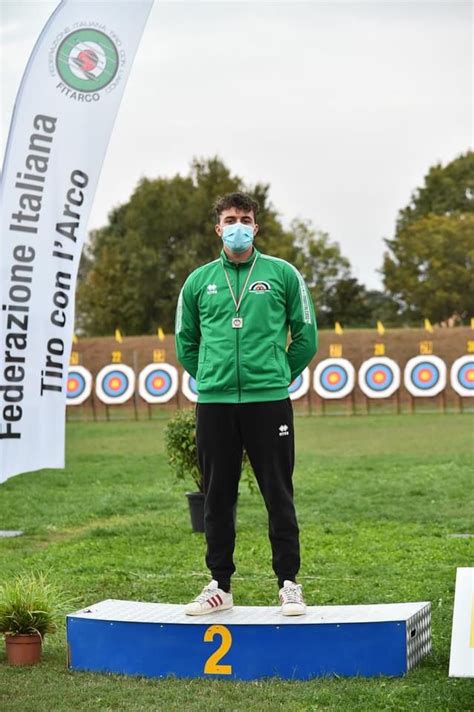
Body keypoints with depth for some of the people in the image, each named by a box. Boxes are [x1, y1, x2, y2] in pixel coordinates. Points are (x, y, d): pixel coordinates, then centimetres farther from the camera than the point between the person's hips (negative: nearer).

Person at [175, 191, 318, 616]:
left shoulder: (283, 274, 4)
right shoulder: (199, 281, 9)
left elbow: (306, 336, 8)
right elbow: (186, 342, 18)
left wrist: (280, 377, 8)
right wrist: (210, 378, 12)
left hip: (269, 402, -2)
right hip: (213, 404, 2)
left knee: (279, 496, 1)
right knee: (218, 497, 7)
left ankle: (289, 584, 9)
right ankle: (220, 585, 17)